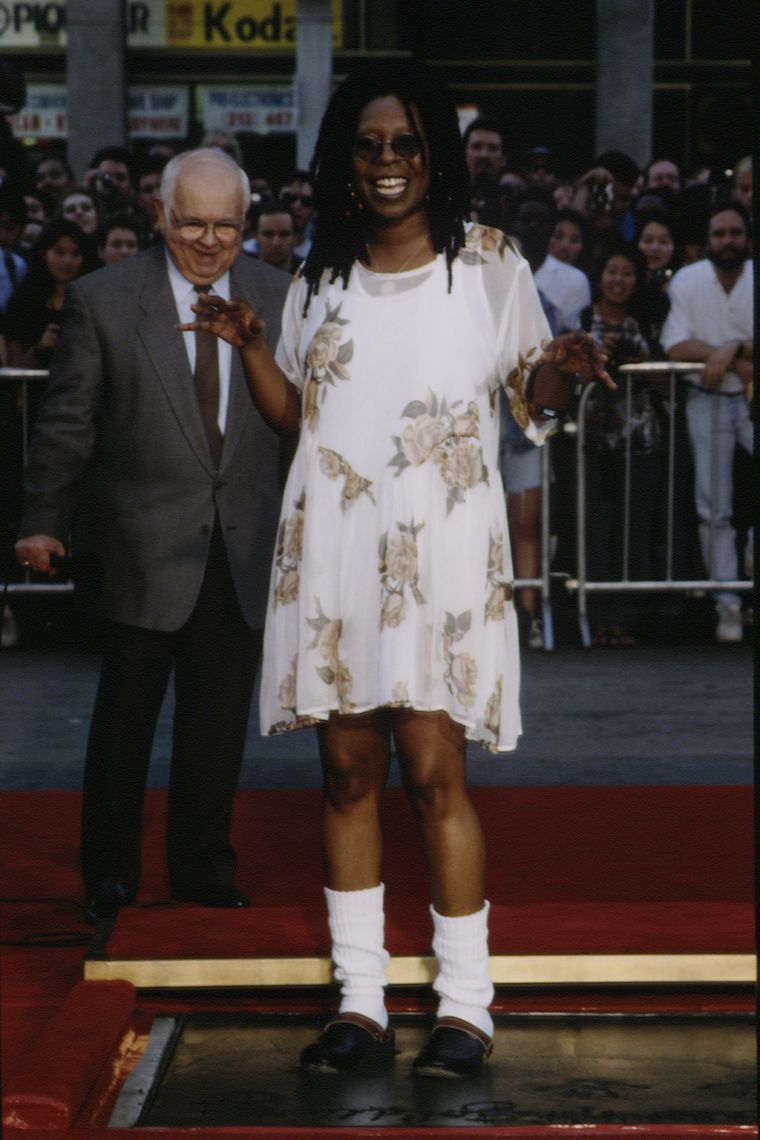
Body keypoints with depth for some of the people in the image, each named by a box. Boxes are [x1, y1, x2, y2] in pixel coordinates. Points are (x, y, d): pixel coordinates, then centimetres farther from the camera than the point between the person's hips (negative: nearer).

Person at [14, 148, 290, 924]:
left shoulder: (277, 297, 2)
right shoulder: (102, 299, -6)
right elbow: (68, 423, -2)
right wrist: (43, 522, -2)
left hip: (242, 546, 3)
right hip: (143, 546, -2)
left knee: (219, 721, 11)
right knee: (125, 715, 9)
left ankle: (203, 870, 27)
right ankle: (109, 875, 23)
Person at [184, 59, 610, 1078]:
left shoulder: (487, 263, 3)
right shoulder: (320, 278, 13)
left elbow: (533, 402, 4)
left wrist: (558, 373, -17)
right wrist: (249, 347, 2)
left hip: (441, 550, -3)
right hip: (333, 550, 4)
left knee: (433, 771, -7)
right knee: (348, 772, 5)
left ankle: (466, 1005, 3)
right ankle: (360, 1003, 13)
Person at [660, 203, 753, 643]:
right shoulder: (687, 280, -4)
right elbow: (676, 345, -11)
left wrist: (732, 348, -23)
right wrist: (740, 360, -17)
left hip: (751, 398, 0)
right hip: (708, 401, 0)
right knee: (714, 507, -1)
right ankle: (728, 602, 3)